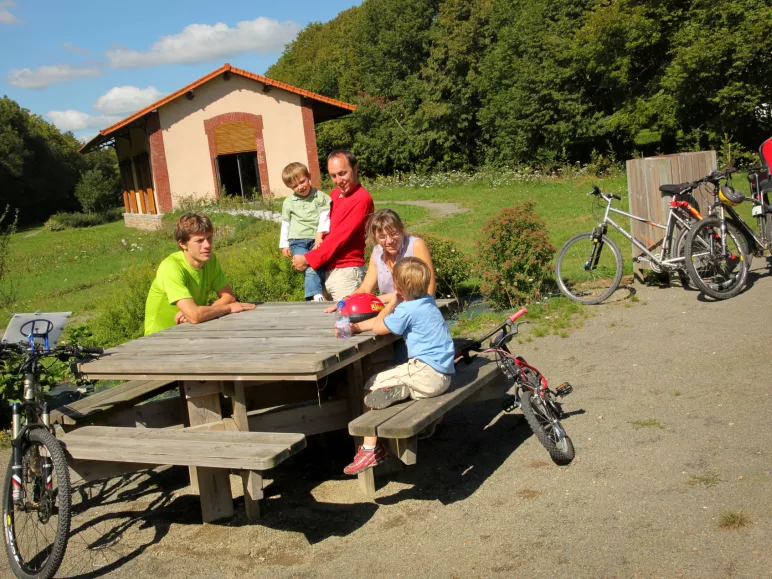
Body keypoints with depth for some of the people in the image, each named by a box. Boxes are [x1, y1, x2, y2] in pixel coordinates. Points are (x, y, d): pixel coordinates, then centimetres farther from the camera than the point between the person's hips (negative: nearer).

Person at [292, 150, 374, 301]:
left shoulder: (361, 199, -12)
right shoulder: (334, 194, 14)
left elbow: (339, 237, -15)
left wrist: (308, 259, -11)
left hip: (345, 271, -8)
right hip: (325, 270, 8)